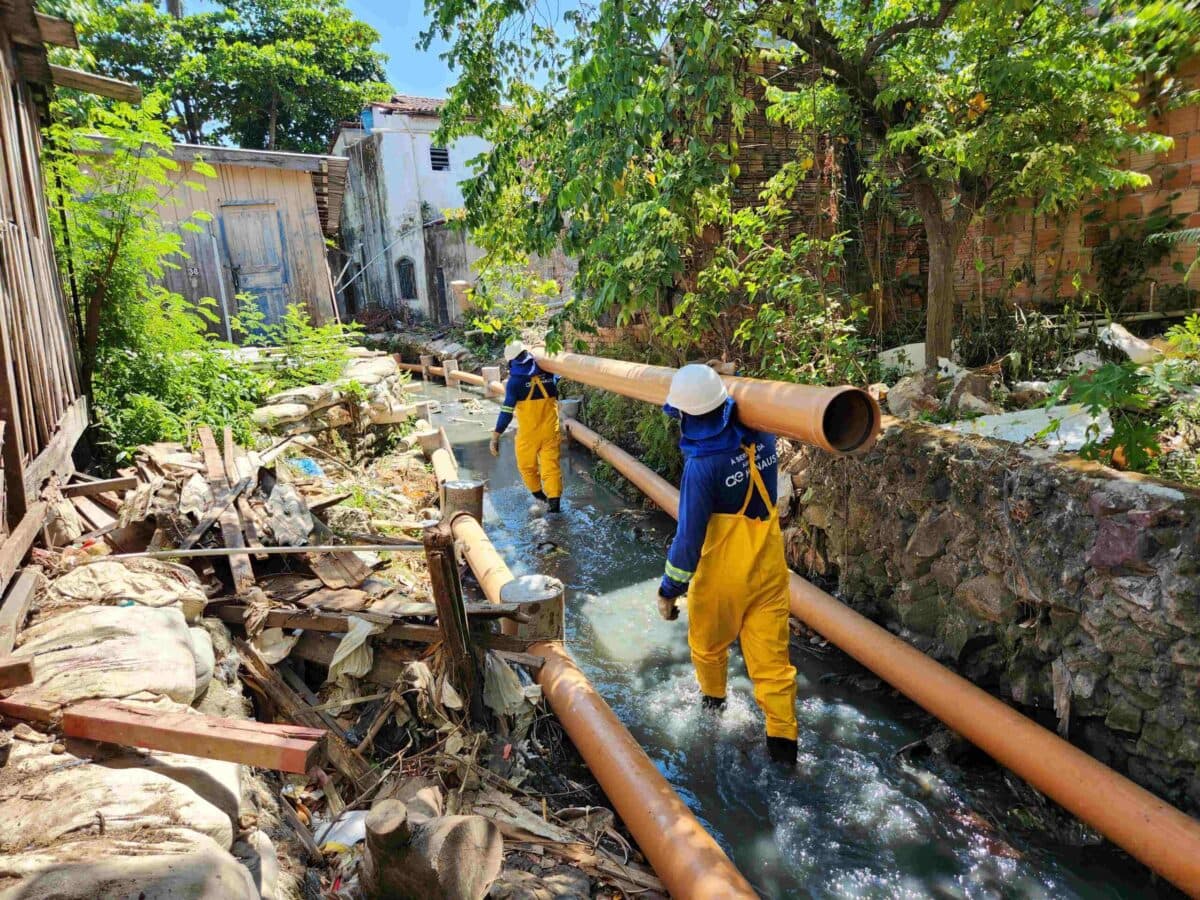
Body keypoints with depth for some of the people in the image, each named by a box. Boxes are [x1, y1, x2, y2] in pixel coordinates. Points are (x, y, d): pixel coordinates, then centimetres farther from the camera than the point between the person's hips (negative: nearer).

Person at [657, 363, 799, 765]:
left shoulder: (702, 465, -27)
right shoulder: (761, 439, -11)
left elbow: (689, 537, -22)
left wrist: (670, 589, -11)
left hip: (724, 575, -4)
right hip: (769, 567, 5)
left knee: (707, 643, 24)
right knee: (770, 653, 12)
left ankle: (713, 698, 49)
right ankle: (783, 737, 15)